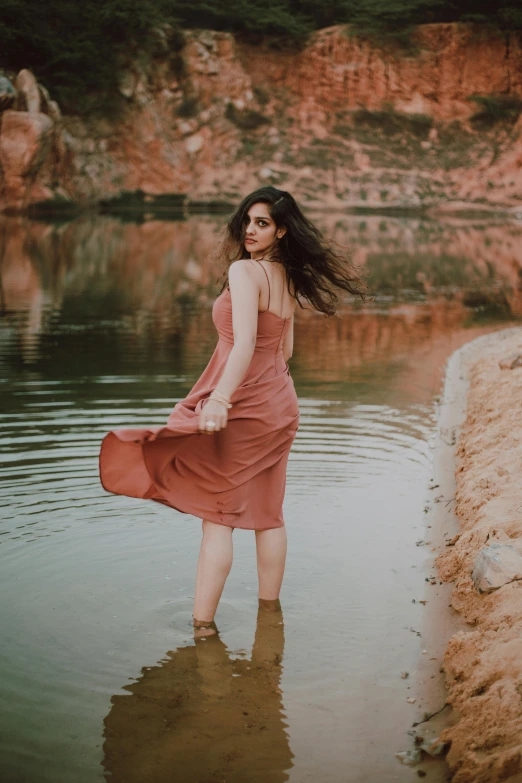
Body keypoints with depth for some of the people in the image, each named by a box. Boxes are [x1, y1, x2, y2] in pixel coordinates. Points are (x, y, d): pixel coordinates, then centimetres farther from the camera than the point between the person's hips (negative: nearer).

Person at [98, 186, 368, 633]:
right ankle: (270, 607, 25)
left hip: (242, 404, -8)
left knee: (217, 516, -2)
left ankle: (203, 623, 1)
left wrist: (220, 400, -34)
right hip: (279, 404, 8)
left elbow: (245, 344, -27)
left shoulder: (244, 271, -15)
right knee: (268, 513, 15)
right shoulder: (288, 279, 9)